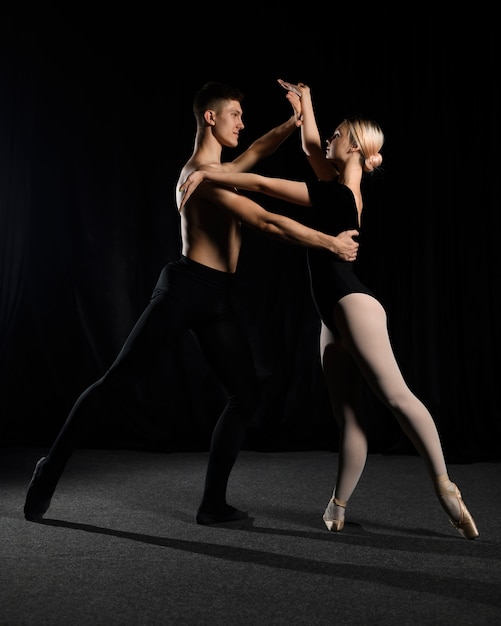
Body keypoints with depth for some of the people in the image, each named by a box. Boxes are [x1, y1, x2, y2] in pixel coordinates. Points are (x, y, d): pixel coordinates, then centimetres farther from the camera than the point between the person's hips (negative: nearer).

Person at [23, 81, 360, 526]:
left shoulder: (216, 170, 18)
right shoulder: (201, 172, -12)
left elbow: (256, 151, 36)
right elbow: (267, 223, -19)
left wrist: (295, 120, 21)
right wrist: (332, 243, -14)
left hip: (218, 297, 9)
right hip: (186, 288, -9)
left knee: (246, 396, 3)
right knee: (118, 380, -3)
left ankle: (213, 503, 7)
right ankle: (53, 466, 13)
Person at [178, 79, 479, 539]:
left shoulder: (338, 194, -10)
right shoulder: (340, 188, 16)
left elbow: (261, 183, -13)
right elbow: (310, 145, 33)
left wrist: (205, 173, -9)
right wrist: (304, 103, 36)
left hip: (354, 305, -9)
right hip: (335, 317, 10)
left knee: (395, 394, -14)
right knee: (348, 414, 5)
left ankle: (445, 488, -13)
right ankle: (337, 510, 6)